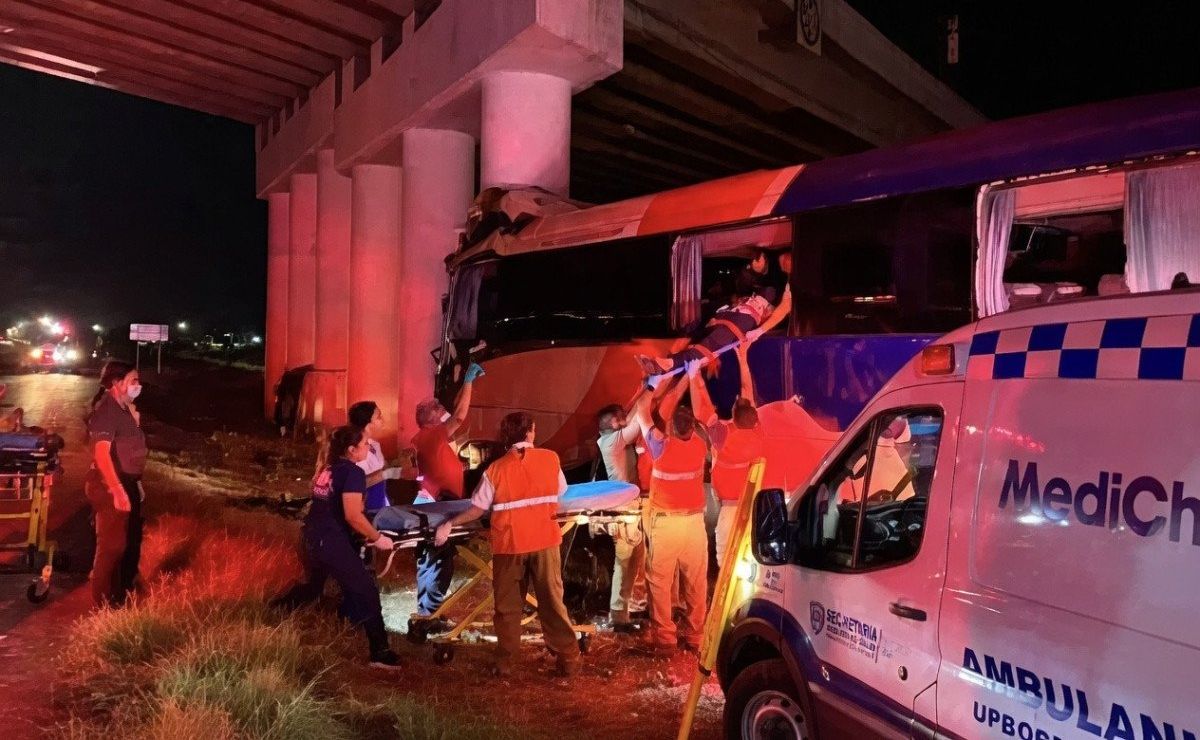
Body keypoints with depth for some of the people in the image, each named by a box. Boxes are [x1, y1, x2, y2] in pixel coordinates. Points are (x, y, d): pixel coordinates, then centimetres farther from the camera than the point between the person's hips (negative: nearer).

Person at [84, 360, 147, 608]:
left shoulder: (124, 409, 11)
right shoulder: (106, 410, -18)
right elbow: (101, 453, -27)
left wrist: (136, 484, 21)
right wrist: (117, 490, -31)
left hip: (128, 484, 10)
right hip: (110, 486, -10)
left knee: (132, 541, 19)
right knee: (112, 545, -1)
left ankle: (125, 593, 34)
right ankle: (104, 601, 11)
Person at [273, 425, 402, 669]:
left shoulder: (329, 468, 13)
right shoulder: (353, 471, -13)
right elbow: (353, 516, -20)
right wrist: (377, 538, -10)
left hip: (312, 535, 9)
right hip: (330, 540, -9)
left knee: (312, 586, 29)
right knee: (366, 590, -4)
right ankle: (380, 653, -3)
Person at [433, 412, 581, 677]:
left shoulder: (496, 469, -8)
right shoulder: (550, 459, -4)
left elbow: (478, 509, -5)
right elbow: (561, 494, 8)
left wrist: (450, 524, 9)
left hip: (509, 544, -1)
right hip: (545, 540, 1)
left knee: (508, 606, 12)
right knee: (552, 601, 10)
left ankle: (505, 663, 19)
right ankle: (569, 658, 14)